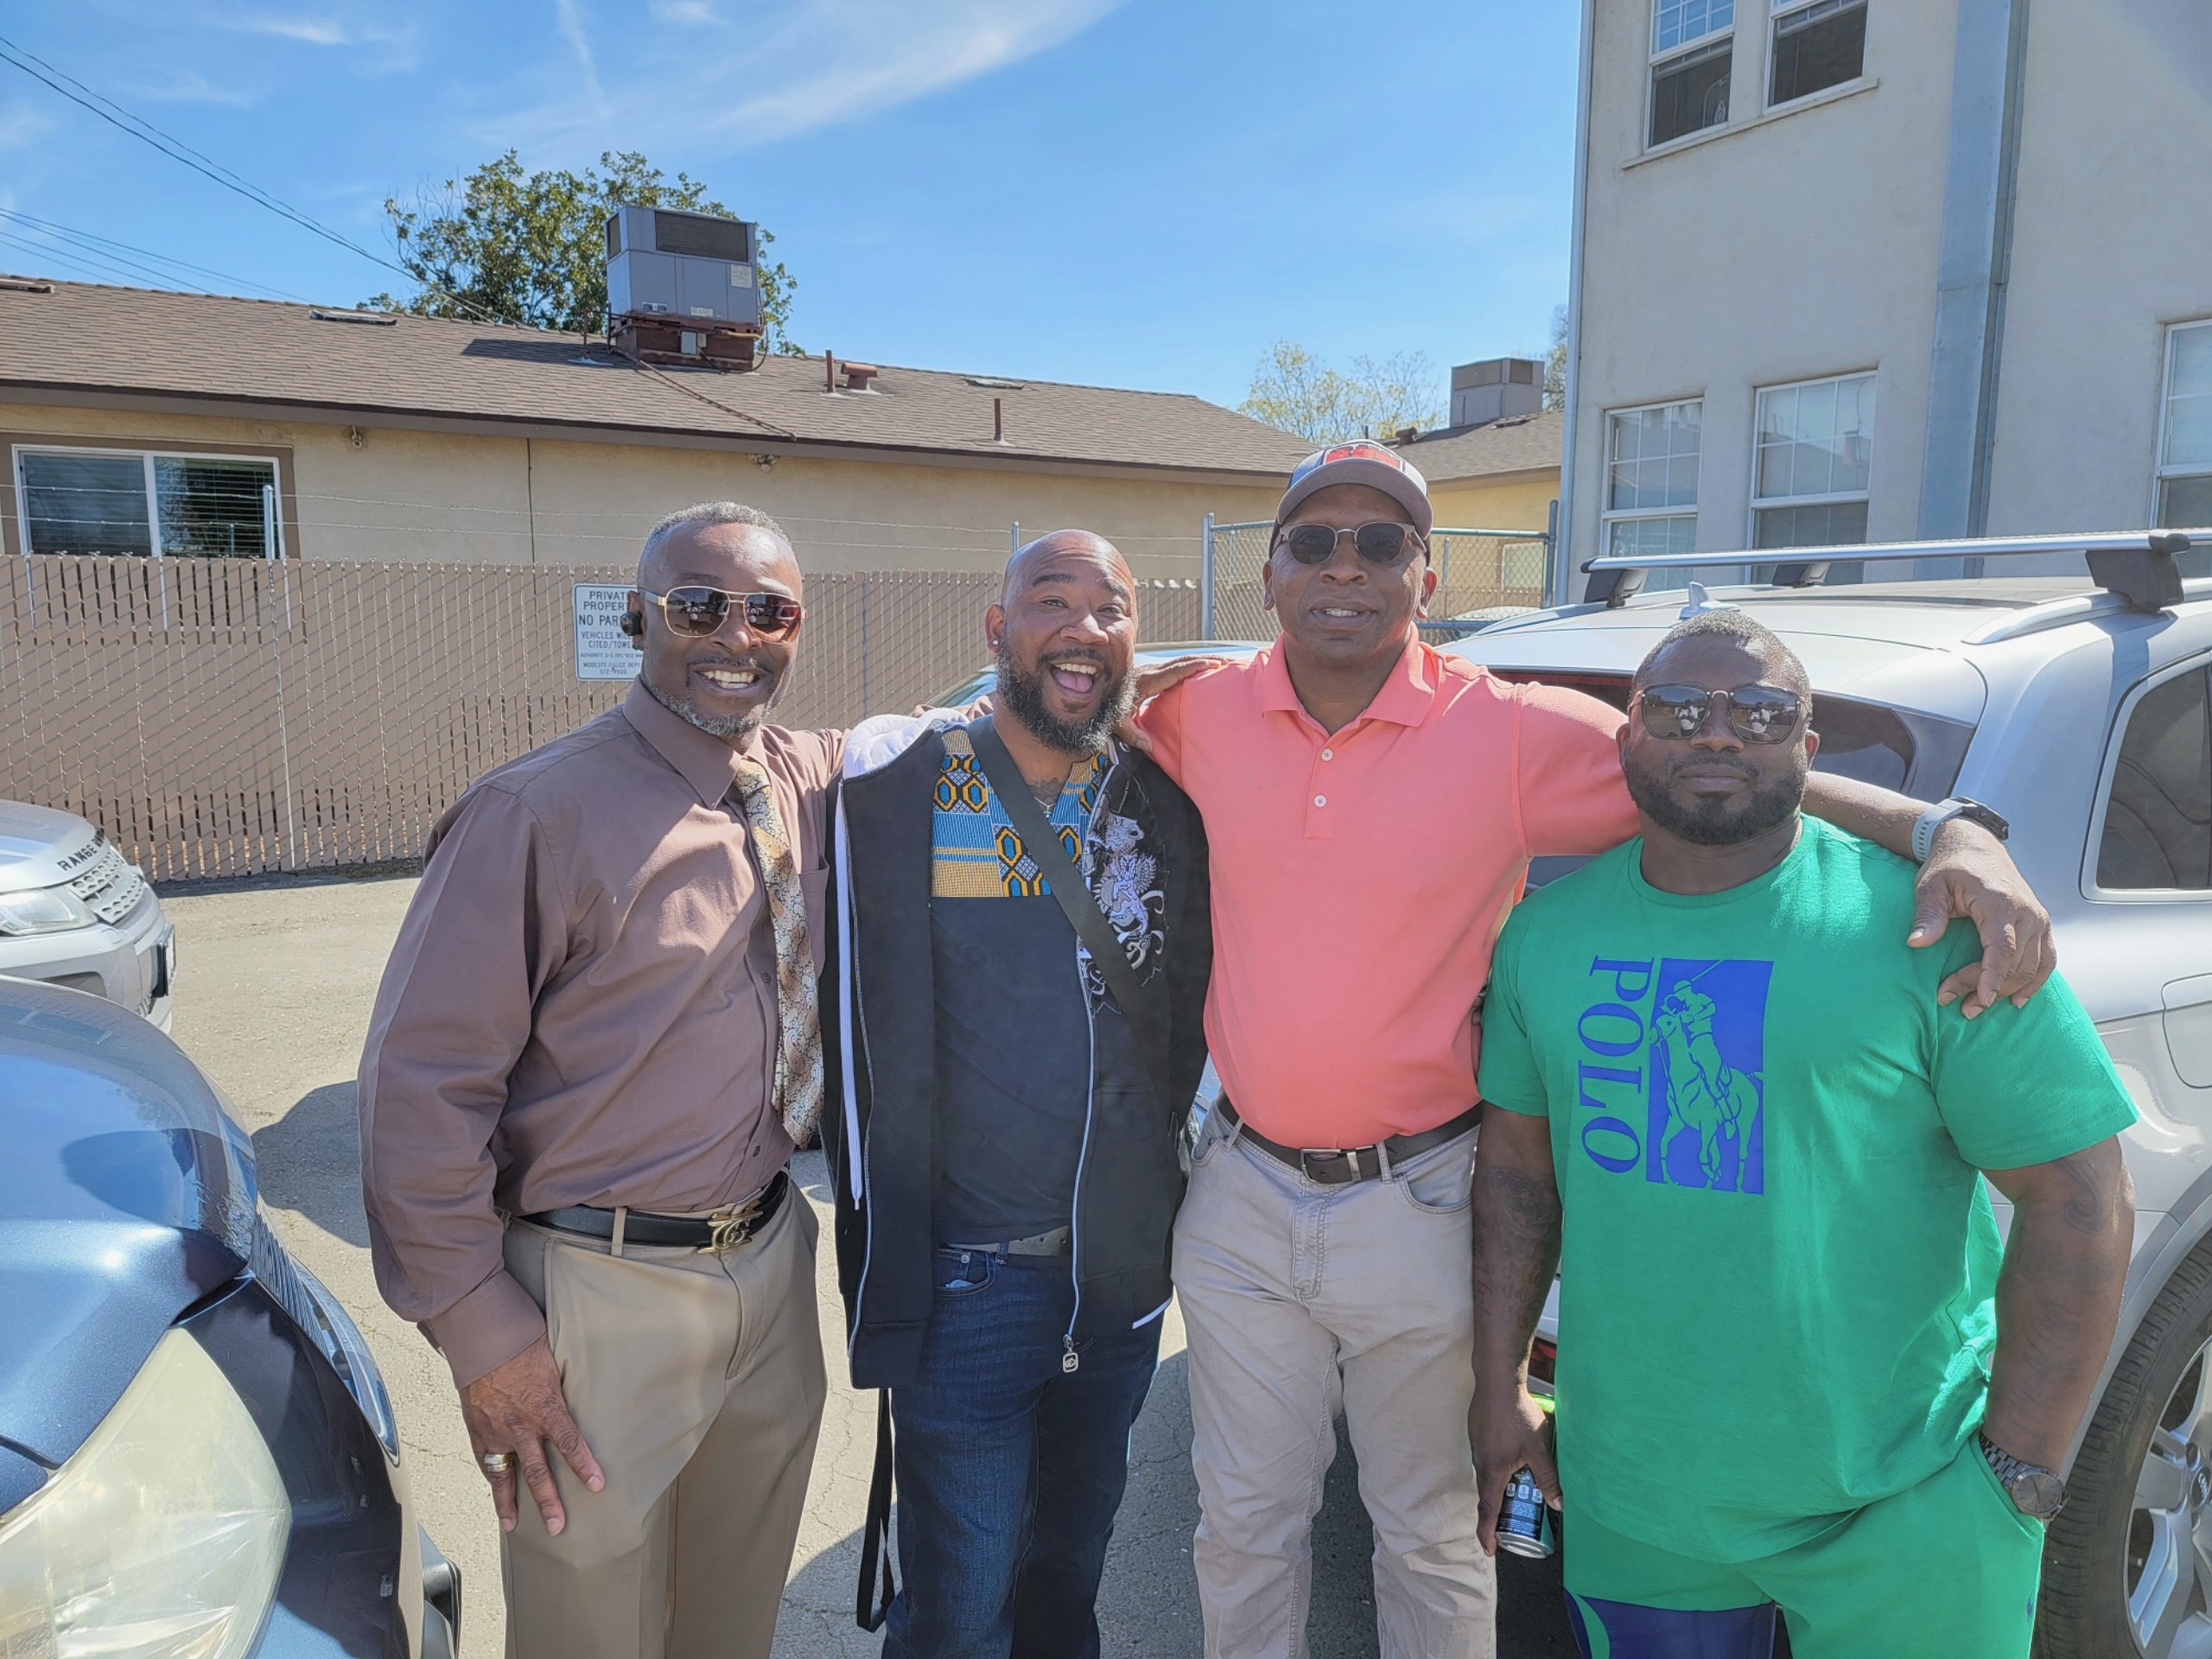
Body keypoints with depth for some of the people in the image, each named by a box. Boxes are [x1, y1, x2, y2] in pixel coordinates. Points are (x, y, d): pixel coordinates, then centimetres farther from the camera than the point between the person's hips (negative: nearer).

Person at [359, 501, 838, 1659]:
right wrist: (478, 1330, -14)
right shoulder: (539, 811, -17)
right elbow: (420, 1084, -15)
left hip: (774, 1258, 6)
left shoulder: (814, 779, 1)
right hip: (604, 1297, -5)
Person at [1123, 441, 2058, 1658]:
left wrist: (1951, 831, -25)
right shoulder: (1200, 713, -5)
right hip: (1241, 1195, 3)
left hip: (1415, 1211, -2)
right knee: (1243, 1526, 22)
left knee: (1432, 1538, 20)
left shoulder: (1516, 736, -15)